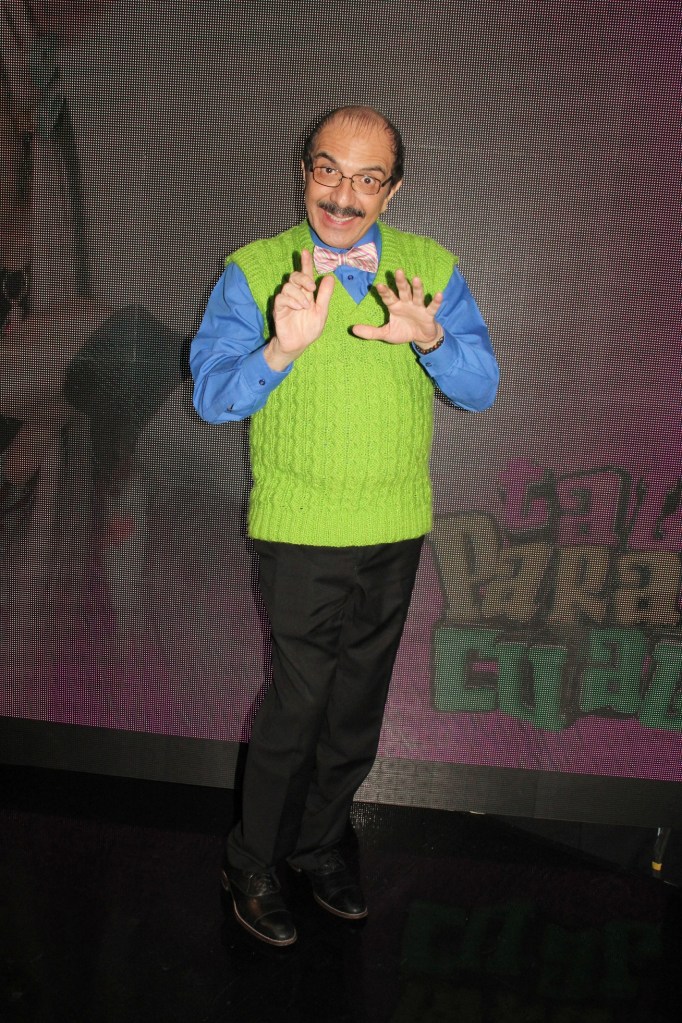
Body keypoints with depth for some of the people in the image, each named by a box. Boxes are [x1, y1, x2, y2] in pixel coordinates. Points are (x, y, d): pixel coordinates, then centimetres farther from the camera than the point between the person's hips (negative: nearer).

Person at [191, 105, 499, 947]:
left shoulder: (432, 268, 3)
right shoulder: (254, 270, -4)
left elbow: (482, 387, -2)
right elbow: (211, 394, -11)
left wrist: (430, 339, -23)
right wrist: (283, 349, -30)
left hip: (396, 533, 4)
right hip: (300, 534, -3)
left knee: (357, 713, 15)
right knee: (295, 710, 1)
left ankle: (317, 845, 38)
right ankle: (251, 867, 25)